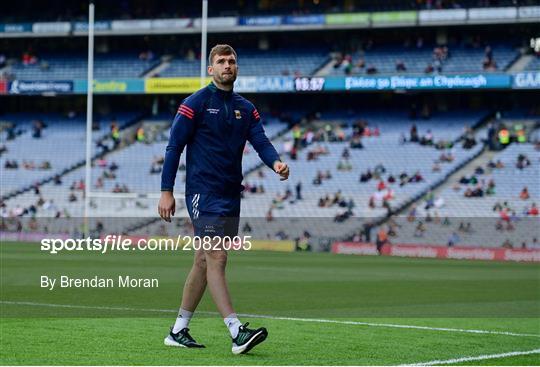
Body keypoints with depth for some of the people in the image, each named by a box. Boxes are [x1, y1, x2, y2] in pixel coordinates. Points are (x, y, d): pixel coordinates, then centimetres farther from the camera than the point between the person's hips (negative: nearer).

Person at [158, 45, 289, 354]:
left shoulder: (245, 108, 13)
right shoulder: (196, 103, -4)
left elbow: (261, 141, 1)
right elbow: (174, 146, -4)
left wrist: (276, 162, -21)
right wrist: (167, 191, -9)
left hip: (231, 195, 7)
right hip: (204, 193, -7)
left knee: (204, 262, 11)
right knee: (217, 258, -14)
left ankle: (179, 331, 20)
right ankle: (237, 332, -21)